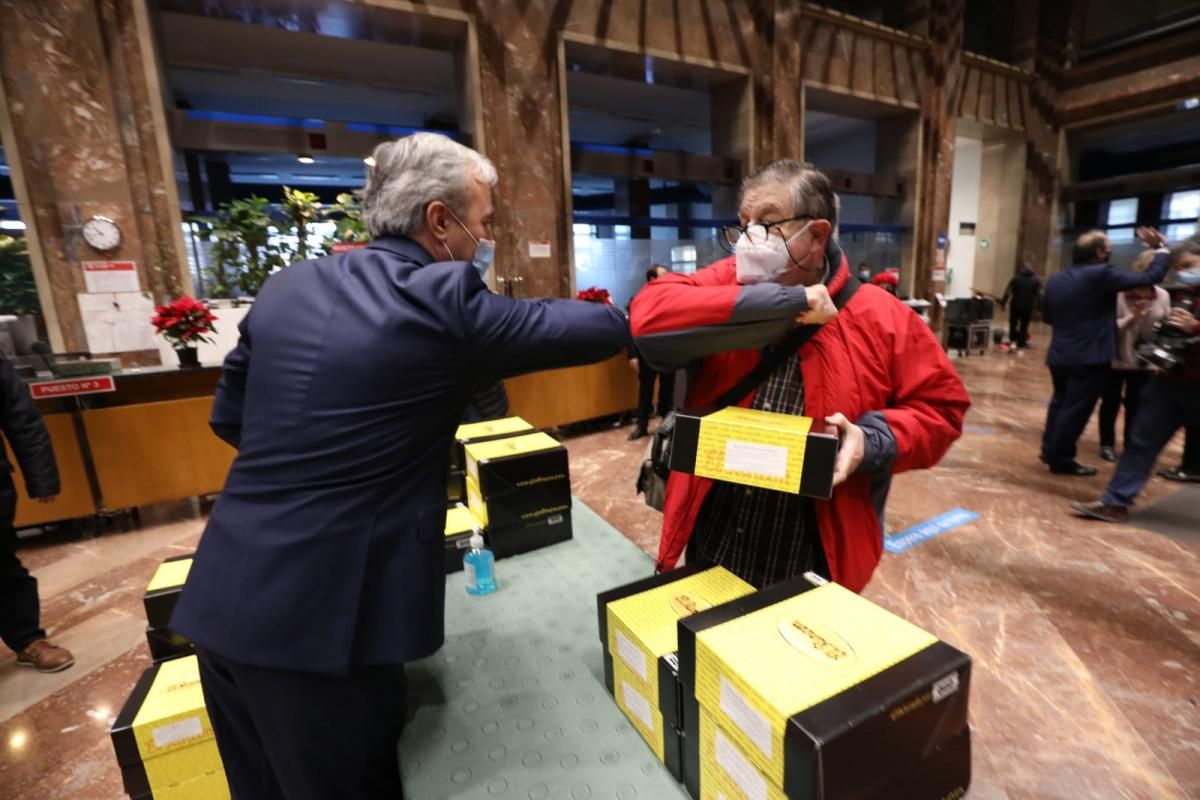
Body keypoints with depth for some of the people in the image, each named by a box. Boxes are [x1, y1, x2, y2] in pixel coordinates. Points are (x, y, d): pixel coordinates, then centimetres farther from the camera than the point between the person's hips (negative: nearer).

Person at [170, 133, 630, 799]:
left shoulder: (288, 286, 5)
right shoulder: (445, 300, -15)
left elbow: (229, 418, 14)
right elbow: (607, 330, -8)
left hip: (224, 599, 7)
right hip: (317, 615, -7)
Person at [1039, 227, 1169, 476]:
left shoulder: (1055, 279, 7)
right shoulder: (1102, 274, -13)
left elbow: (1047, 316, 15)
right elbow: (1151, 277, -6)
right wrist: (1161, 248, 7)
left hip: (1059, 355, 7)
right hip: (1090, 357, -6)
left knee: (1060, 403, 18)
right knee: (1076, 408, 1)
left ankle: (1049, 450, 25)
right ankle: (1061, 459, 7)